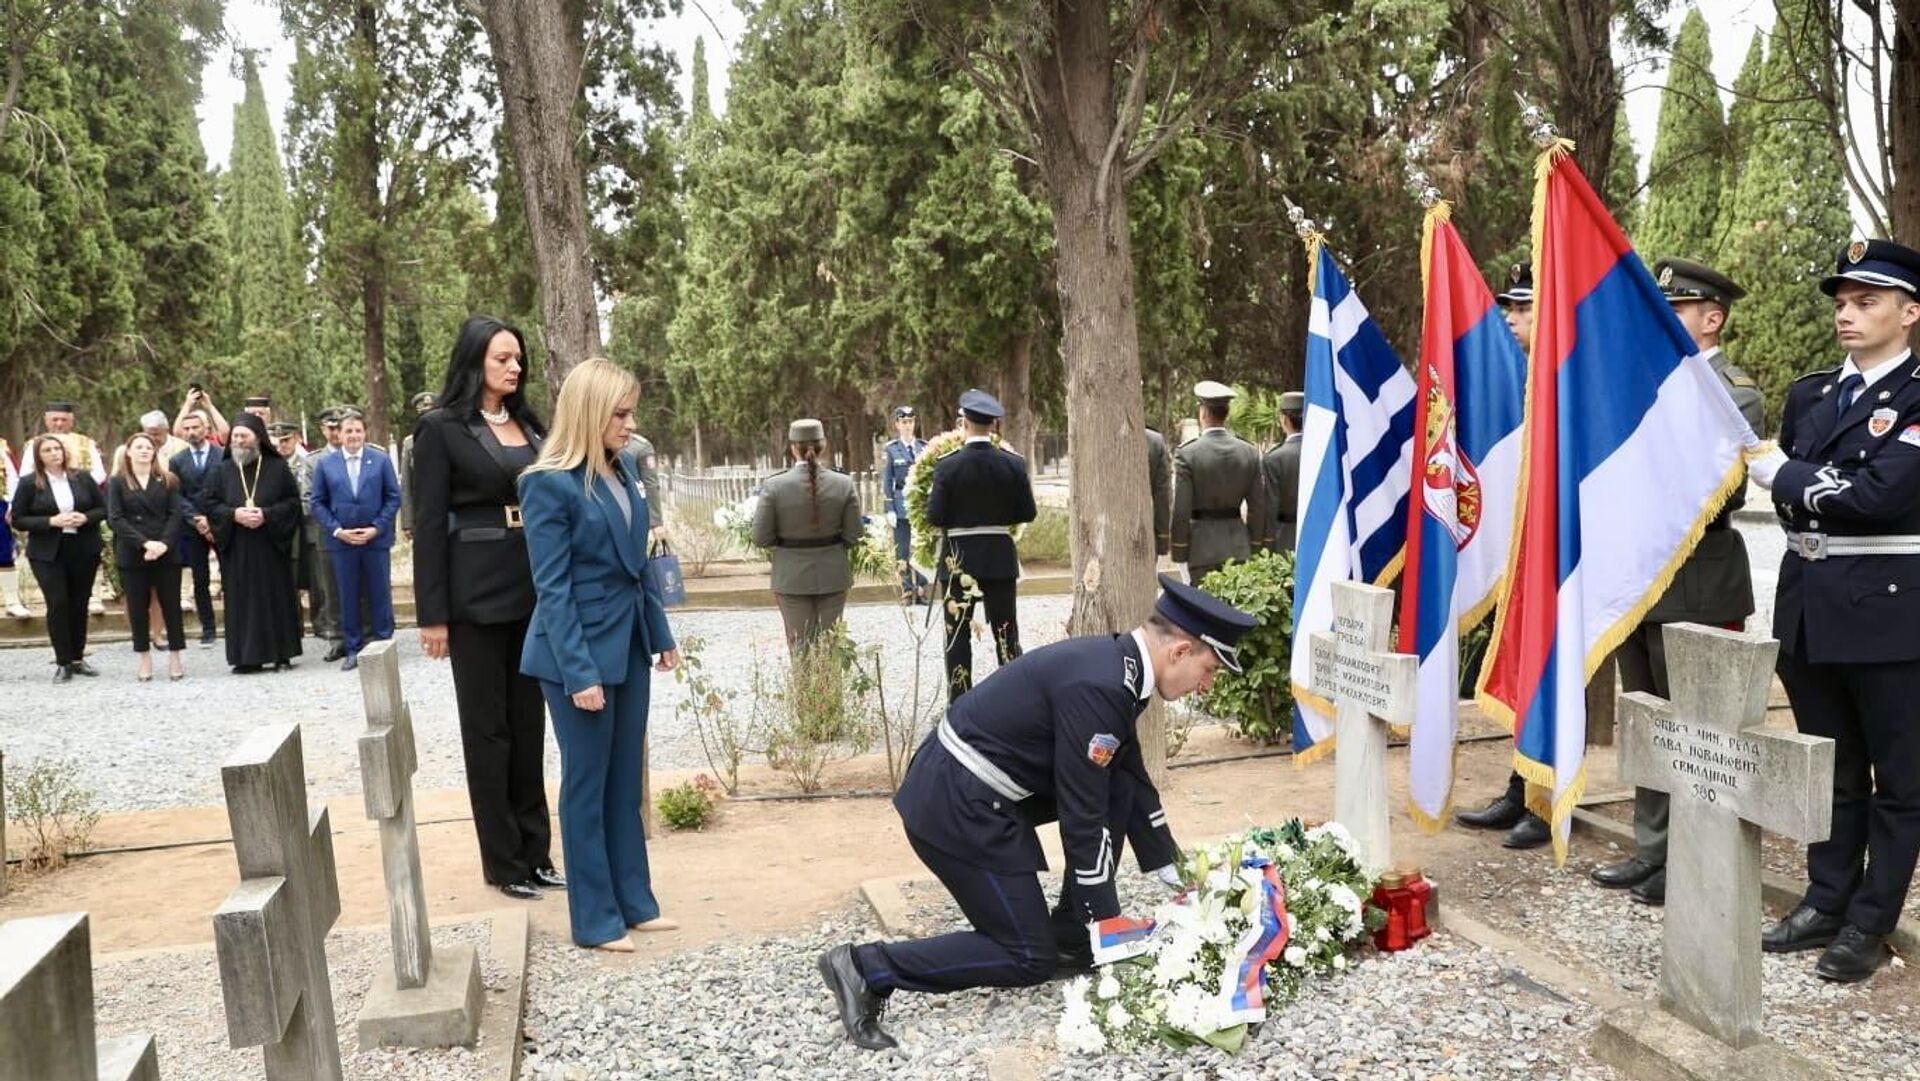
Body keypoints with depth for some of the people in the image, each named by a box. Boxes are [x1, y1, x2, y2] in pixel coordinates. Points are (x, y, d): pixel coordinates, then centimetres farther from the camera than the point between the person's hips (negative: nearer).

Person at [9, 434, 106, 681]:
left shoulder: (83, 477, 4)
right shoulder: (29, 483, -2)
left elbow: (103, 508, 7)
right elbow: (17, 520, -4)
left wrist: (85, 518, -13)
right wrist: (51, 522, -17)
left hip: (84, 550, 2)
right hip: (47, 554, -2)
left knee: (80, 604, 8)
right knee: (58, 604, -6)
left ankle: (77, 658, 19)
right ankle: (63, 662, 3)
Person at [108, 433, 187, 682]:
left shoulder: (167, 481, 8)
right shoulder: (117, 482, 4)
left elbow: (175, 514, 0)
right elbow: (115, 519, -5)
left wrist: (164, 543, -16)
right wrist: (144, 543, -16)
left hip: (166, 553, 1)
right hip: (132, 555, 0)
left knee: (171, 605, 1)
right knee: (138, 607, 4)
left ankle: (174, 658, 8)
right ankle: (144, 660, 11)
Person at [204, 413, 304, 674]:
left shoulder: (278, 467, 1)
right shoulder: (223, 470, 7)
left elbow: (293, 501, -1)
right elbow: (210, 505, 6)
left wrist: (266, 514, -15)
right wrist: (234, 514, -12)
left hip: (271, 545, -2)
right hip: (236, 549, 2)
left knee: (276, 597, 1)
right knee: (242, 600, 1)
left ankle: (282, 654, 8)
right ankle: (248, 657, 5)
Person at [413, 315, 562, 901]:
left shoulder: (529, 423, 11)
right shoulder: (441, 427, -6)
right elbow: (429, 523, -8)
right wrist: (432, 614, -11)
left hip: (535, 587, 6)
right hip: (477, 593, -5)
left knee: (529, 721, 11)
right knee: (488, 727, 5)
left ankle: (535, 850, 21)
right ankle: (503, 859, 15)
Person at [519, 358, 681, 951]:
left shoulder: (626, 467, 5)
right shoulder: (549, 484, -16)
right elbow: (552, 588, -17)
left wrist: (661, 633, 14)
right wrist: (579, 672, -20)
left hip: (628, 645, 7)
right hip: (579, 651, -7)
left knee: (626, 780, 15)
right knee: (586, 785, 5)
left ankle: (635, 901, 26)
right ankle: (595, 919, 15)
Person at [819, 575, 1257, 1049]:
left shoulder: (1114, 661, 6)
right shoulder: (1099, 687, -23)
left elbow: (1132, 778, 18)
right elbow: (1082, 816, -19)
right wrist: (1108, 922, -9)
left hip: (973, 783, 10)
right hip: (957, 807, -10)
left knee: (1119, 785, 11)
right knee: (1030, 957, 0)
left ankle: (1070, 937, 19)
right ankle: (867, 968, -1)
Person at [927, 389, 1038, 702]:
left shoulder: (947, 466, -13)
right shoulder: (1014, 464, -5)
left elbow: (935, 517, -13)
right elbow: (1027, 513, 0)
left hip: (958, 559, -2)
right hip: (1001, 558, 2)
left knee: (958, 635, 6)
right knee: (1006, 632, 11)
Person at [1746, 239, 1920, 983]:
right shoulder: (1809, 394, 12)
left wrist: (1781, 473, -10)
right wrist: (1815, 523, -3)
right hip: (1808, 603, 6)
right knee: (1831, 770, 16)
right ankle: (1827, 902, 26)